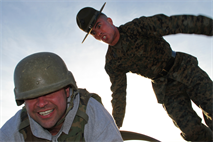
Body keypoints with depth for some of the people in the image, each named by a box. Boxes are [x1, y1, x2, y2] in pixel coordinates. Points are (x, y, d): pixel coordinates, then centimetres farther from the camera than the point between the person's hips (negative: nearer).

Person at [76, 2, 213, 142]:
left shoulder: (135, 28, -13)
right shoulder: (112, 63, -3)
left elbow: (170, 24, -23)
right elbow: (118, 94, 3)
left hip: (183, 69, -2)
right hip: (166, 90, 2)